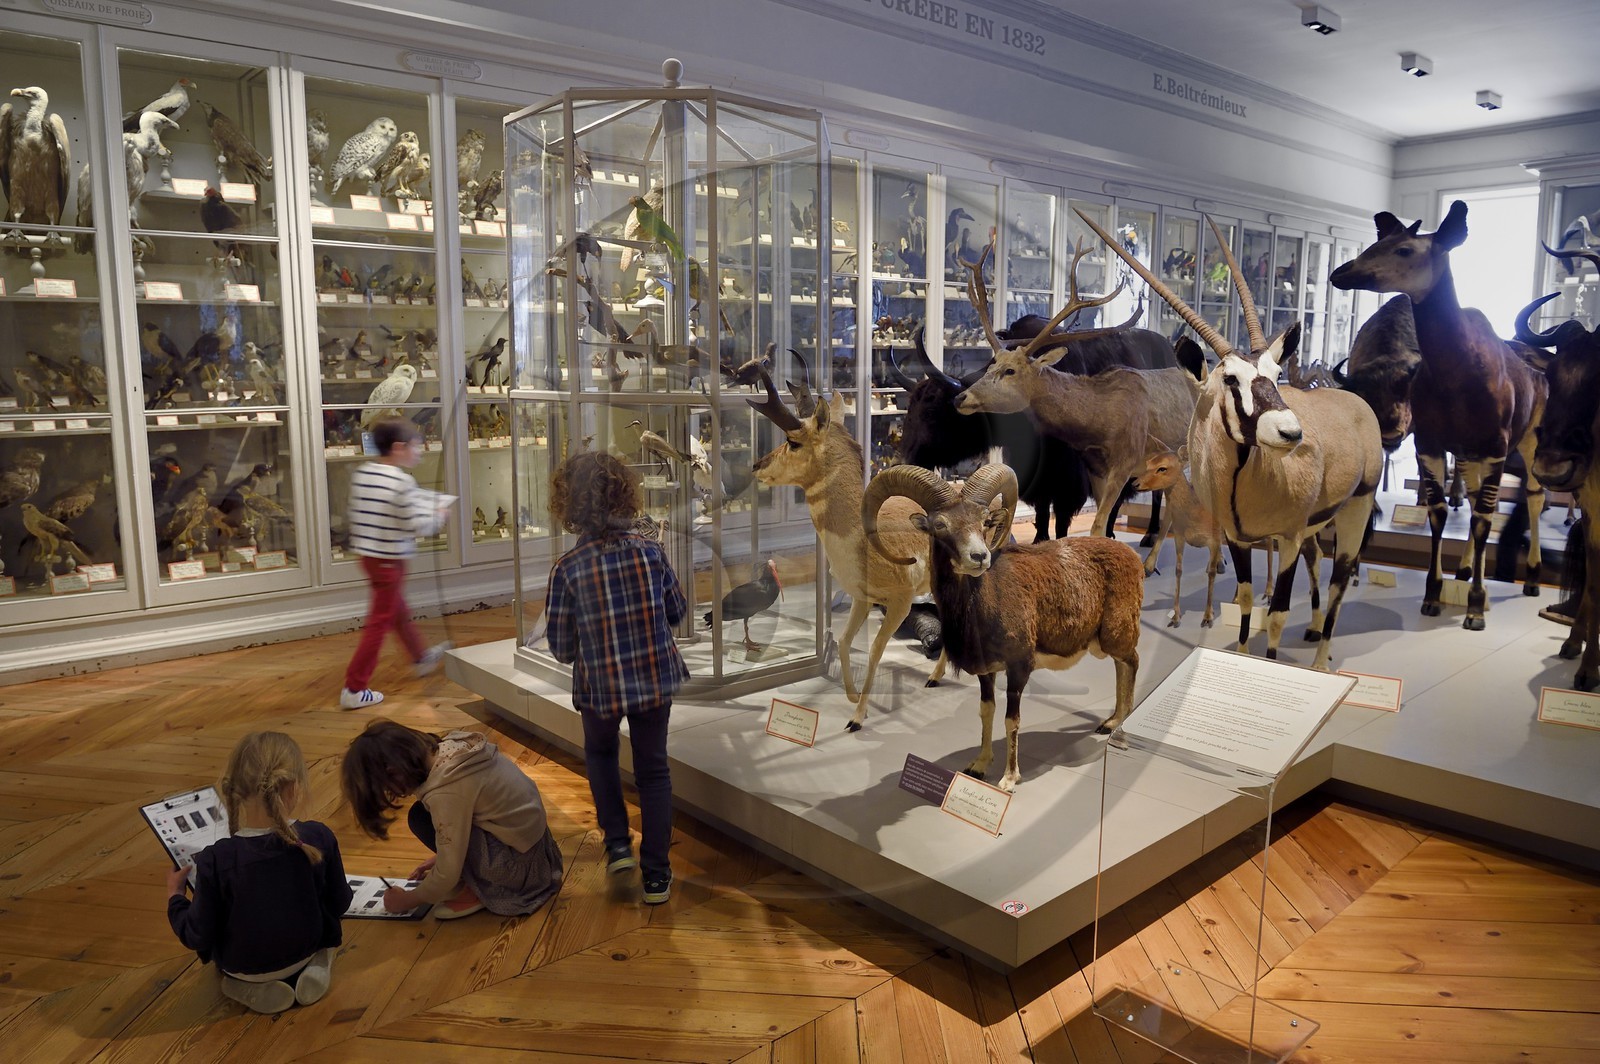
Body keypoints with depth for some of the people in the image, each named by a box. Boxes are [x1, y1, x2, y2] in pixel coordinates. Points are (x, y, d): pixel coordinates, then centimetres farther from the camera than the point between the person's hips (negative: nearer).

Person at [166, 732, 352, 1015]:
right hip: (305, 949, 1)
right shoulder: (319, 839, -24)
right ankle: (315, 966, 5)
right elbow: (339, 903, -9)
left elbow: (198, 937, -16)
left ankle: (250, 987, 5)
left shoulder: (215, 860, -29)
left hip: (242, 967, -1)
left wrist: (174, 895, 1)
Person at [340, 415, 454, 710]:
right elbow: (418, 525, -21)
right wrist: (439, 516, -3)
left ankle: (422, 657, 46)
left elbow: (353, 515, 9)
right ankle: (354, 689, 4)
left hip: (367, 555, 9)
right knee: (379, 622, 0)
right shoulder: (402, 482, -20)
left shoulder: (361, 475, 2)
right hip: (390, 560, -9)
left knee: (399, 610, 25)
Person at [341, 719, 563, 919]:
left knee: (420, 818, -12)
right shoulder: (449, 745, -3)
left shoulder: (445, 792, -27)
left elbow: (448, 874, -17)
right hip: (528, 825, 8)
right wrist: (443, 854, 20)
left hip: (517, 859, -8)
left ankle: (482, 888, 0)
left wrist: (408, 900, -1)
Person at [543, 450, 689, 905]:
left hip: (600, 685, -1)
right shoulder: (650, 550, -10)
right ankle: (656, 874, 20)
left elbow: (561, 647, -10)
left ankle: (617, 842, 23)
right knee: (653, 769, 16)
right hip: (656, 678, 1)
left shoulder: (568, 568, -16)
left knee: (600, 753, 29)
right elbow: (677, 611, 2)